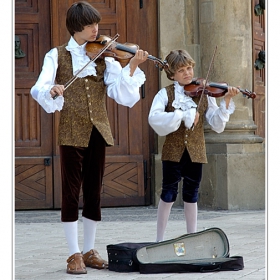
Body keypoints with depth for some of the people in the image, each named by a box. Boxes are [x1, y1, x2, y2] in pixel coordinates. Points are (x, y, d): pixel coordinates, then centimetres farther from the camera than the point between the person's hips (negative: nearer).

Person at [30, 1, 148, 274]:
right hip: (71, 131, -3)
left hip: (98, 131, 3)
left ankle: (89, 251, 18)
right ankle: (74, 254, 3)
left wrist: (132, 67, -16)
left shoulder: (104, 57, 7)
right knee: (71, 192, -2)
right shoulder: (57, 55, 2)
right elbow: (40, 88, -13)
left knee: (93, 192, 8)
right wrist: (51, 91, -35)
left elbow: (122, 95, -3)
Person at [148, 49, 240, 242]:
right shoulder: (166, 94, -3)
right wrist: (183, 116, -27)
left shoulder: (204, 95, 3)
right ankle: (160, 240, 8)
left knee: (191, 196, 10)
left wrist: (226, 102, -16)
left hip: (196, 152, 2)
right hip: (173, 152, -2)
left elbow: (217, 125, -3)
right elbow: (154, 118, -20)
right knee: (168, 194, 0)